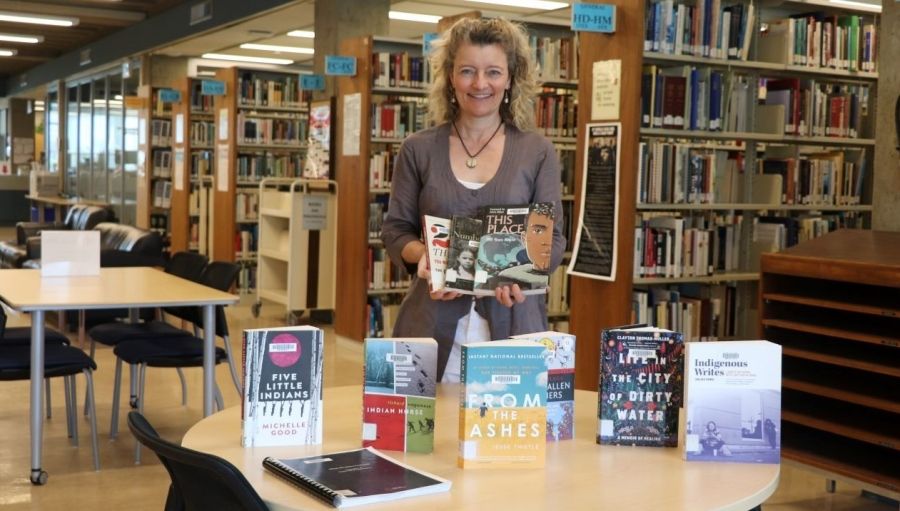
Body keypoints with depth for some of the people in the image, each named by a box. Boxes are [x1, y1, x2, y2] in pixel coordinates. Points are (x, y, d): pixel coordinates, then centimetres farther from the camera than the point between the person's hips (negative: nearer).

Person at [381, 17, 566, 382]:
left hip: (513, 322, 0)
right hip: (433, 324, 0)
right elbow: (395, 230, 7)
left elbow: (553, 238, 3)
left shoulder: (538, 153, 4)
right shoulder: (418, 150, 5)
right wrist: (422, 253, -14)